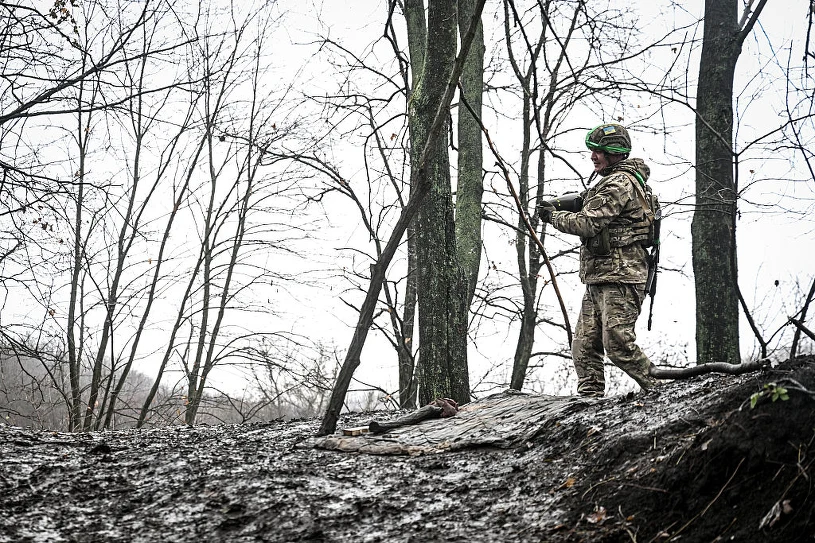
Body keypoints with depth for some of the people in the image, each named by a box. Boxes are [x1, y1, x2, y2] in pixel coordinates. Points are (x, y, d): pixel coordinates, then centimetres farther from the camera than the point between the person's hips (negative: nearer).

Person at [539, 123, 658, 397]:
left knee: (618, 344, -14)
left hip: (620, 278, -11)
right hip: (598, 279, 11)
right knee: (584, 345, 5)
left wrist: (554, 216, -2)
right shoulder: (608, 181, 21)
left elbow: (588, 224, -18)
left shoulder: (620, 184, -12)